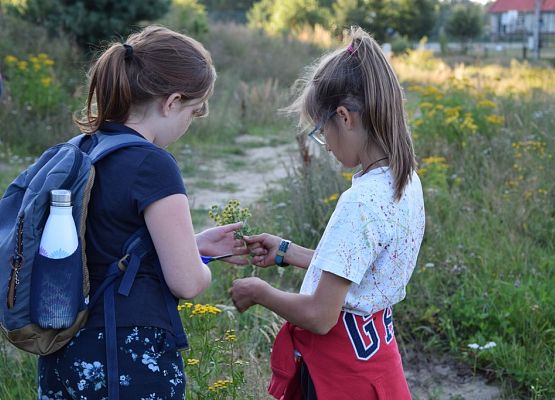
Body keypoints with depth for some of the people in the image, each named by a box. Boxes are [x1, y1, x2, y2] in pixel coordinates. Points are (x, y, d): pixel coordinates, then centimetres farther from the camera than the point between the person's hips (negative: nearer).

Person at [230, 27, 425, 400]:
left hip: (342, 370, -8)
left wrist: (260, 292, -6)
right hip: (371, 351, 8)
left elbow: (319, 316, -23)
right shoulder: (406, 182, 0)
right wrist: (286, 251, 14)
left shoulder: (361, 202, -27)